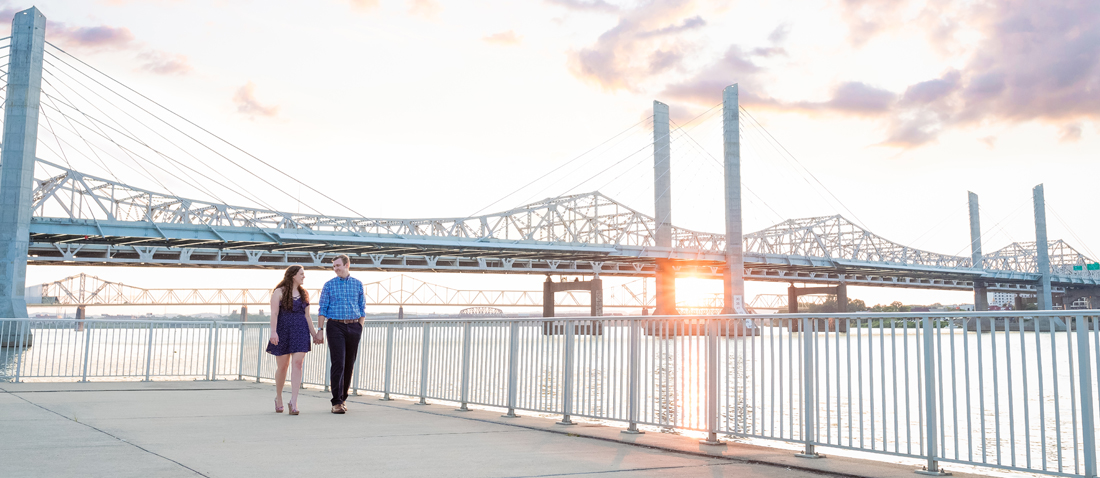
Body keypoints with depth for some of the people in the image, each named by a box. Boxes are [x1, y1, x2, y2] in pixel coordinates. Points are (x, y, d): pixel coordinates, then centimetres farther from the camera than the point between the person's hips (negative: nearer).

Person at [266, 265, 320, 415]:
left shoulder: (304, 294, 14)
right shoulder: (279, 292, 0)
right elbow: (274, 313, -9)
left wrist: (314, 334, 14)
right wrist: (273, 332, -20)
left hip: (300, 331, 3)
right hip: (283, 330, -3)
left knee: (297, 363, -12)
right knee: (282, 366, 6)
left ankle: (294, 402, -15)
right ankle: (278, 398, 28)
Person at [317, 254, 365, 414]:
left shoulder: (357, 284, 9)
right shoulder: (329, 285, 5)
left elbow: (362, 308, 12)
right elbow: (322, 309, 3)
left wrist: (360, 328, 7)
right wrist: (320, 329, -4)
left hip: (353, 327, 2)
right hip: (335, 326, -2)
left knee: (349, 364, 7)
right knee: (338, 364, -11)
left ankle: (343, 398, 21)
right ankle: (337, 402, -10)